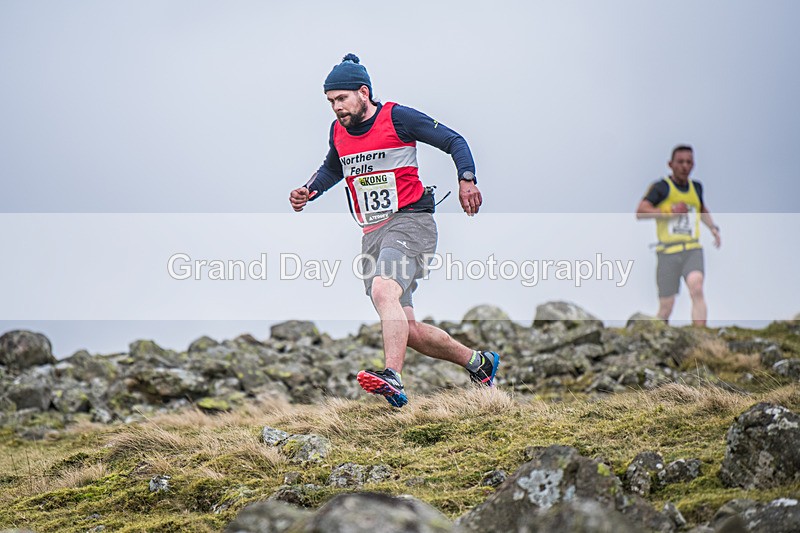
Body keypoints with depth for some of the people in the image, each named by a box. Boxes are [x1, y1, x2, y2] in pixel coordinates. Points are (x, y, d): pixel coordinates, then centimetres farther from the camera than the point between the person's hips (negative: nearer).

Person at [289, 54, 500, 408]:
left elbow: (453, 141, 0)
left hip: (410, 221, -7)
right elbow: (332, 169, 33)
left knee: (383, 290, -35)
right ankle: (479, 362, 23)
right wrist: (309, 191, 14)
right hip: (372, 234, 7)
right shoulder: (338, 131, 12)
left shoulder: (397, 117, -5)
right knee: (407, 331, 3)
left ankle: (393, 379, -49)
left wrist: (466, 179, -17)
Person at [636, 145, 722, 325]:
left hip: (692, 250, 3)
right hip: (668, 252, -3)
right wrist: (669, 212, -18)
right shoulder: (661, 187, -1)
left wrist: (713, 227, 23)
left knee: (696, 289, -25)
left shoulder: (696, 187, 16)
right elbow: (640, 212, -15)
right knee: (666, 307, -2)